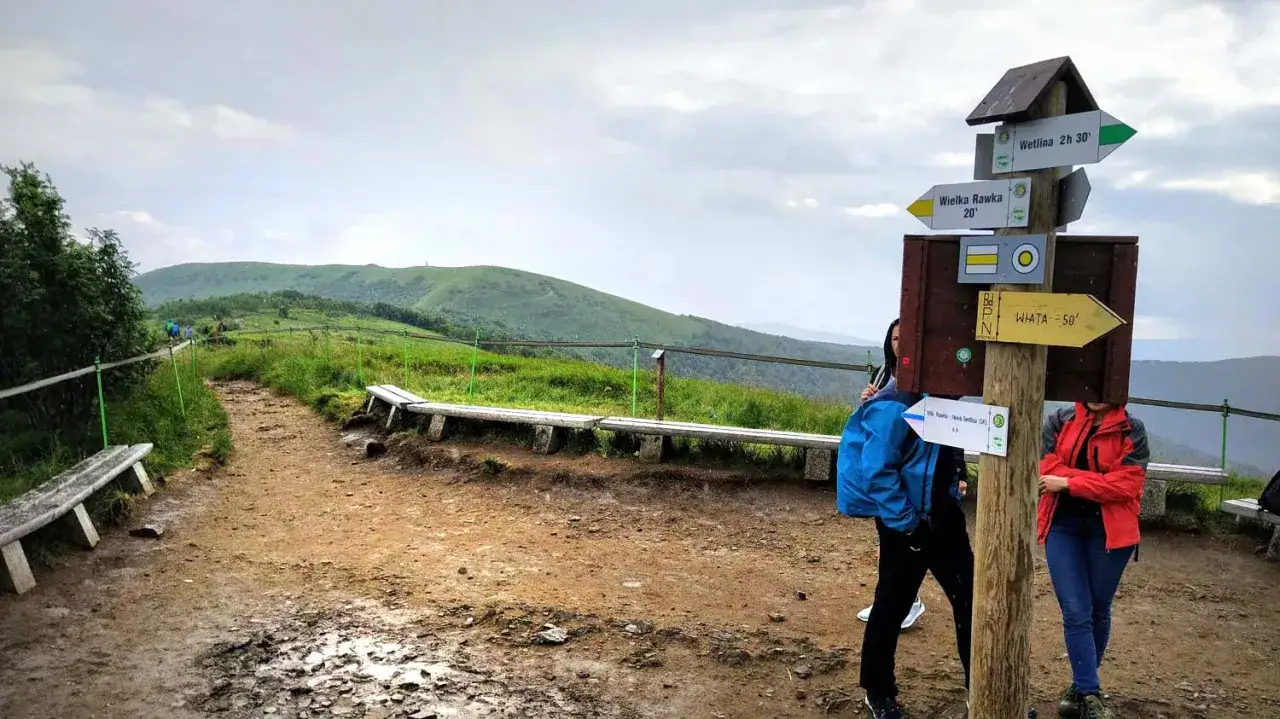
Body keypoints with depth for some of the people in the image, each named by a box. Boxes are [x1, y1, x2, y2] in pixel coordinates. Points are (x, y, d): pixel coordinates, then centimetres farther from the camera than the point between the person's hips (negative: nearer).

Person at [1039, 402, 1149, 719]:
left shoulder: (1131, 430, -3)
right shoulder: (1060, 421, 2)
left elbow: (1127, 483, -14)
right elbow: (1047, 469, -9)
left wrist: (1069, 483, -16)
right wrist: (1102, 481, -15)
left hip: (1109, 530, 0)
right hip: (1062, 526, 0)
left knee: (1098, 612, 12)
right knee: (1076, 613, -4)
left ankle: (1081, 685, 30)